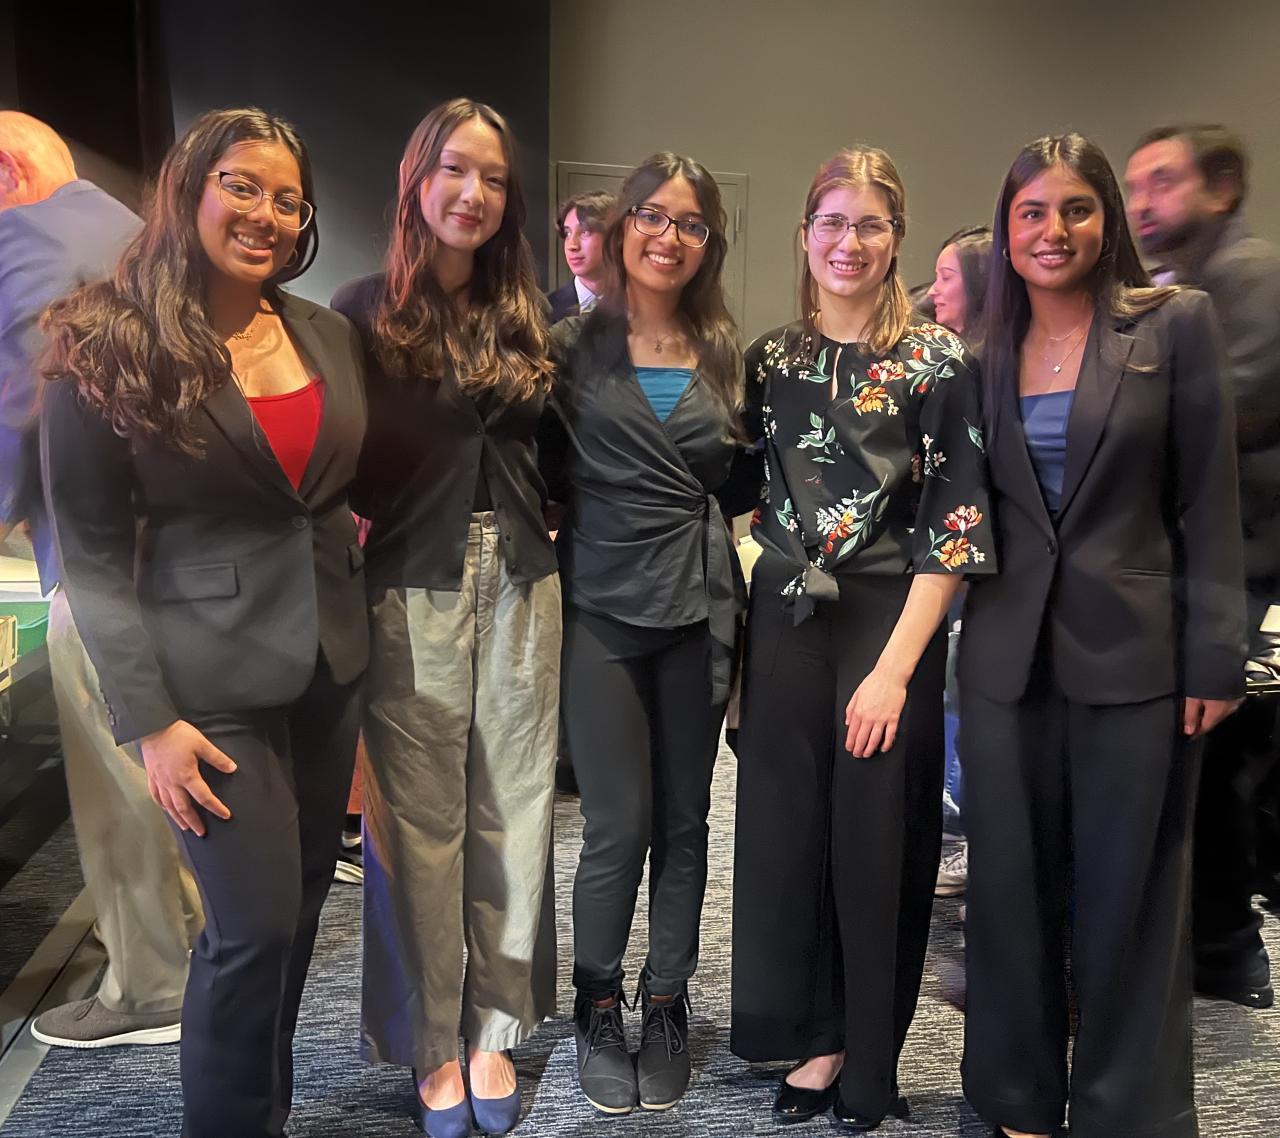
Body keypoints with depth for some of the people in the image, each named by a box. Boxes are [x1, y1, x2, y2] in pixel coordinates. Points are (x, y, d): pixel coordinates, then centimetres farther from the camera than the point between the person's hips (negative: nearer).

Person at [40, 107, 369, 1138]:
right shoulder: (109, 349, -8)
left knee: (301, 909, 16)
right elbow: (91, 557, -9)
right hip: (212, 683, -5)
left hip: (329, 665, 5)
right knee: (255, 927, -1)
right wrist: (150, 721, -14)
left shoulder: (329, 335, 5)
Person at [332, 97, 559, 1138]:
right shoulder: (367, 311, 0)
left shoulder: (523, 317, 11)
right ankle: (431, 1040, 24)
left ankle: (496, 1029, 27)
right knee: (419, 820, 5)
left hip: (521, 589, 4)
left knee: (513, 811, 9)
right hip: (413, 594, -3)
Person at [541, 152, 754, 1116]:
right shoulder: (573, 345, 1)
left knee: (683, 821, 10)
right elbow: (545, 473, 2)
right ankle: (597, 1009, 25)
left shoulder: (723, 354, 9)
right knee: (619, 826, 0)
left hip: (697, 610, 3)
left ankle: (667, 1005, 30)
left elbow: (739, 481, 14)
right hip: (603, 609, -2)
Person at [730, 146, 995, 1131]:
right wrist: (733, 647, 2)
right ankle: (814, 1040, 29)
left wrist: (896, 667, -14)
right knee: (784, 831, 8)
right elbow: (747, 497, 10)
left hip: (891, 626, -3)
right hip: (783, 625, 3)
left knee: (875, 840, 5)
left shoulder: (939, 361, -3)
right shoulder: (768, 360, 7)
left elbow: (956, 525, -8)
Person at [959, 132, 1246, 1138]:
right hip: (1007, 654, 3)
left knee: (1128, 895, 8)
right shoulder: (983, 344, 7)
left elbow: (1208, 503, -3)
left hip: (1134, 653, -2)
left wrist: (1215, 659, -6)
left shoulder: (1175, 322, -1)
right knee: (1012, 884, 12)